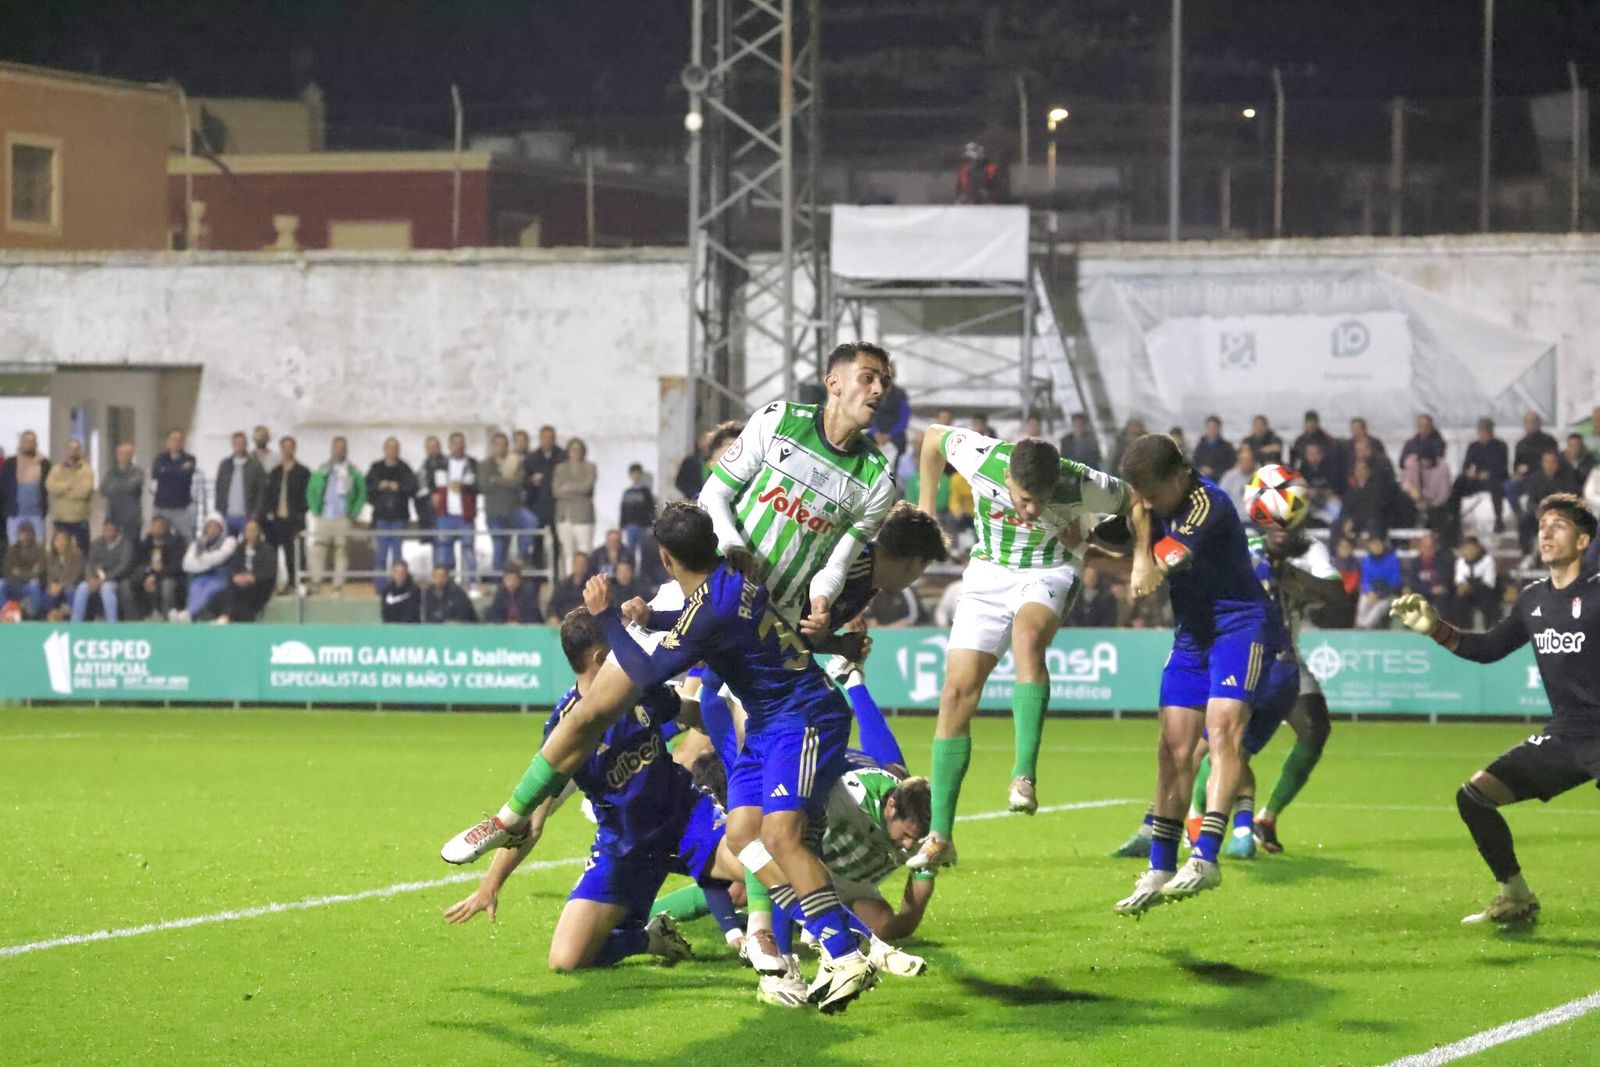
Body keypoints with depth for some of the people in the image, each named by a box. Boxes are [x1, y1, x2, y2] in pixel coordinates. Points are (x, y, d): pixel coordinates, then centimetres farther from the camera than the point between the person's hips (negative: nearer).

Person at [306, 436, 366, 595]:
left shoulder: (353, 473, 5)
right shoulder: (321, 472, 6)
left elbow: (361, 495, 7)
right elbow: (311, 492, 7)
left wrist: (353, 514, -2)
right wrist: (316, 511, -1)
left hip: (344, 518, 0)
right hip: (323, 517, 0)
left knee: (342, 551, -1)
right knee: (318, 549, -6)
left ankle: (339, 585, 2)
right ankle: (315, 582, -2)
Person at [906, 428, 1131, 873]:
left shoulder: (1081, 486, -27)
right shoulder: (980, 459, -24)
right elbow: (934, 437, -1)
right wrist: (925, 509, 6)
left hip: (1050, 573, -2)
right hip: (988, 572, 3)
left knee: (1028, 636, -38)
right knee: (957, 693, -7)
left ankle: (1024, 775, -43)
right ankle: (940, 838, -2)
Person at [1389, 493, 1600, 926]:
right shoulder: (1534, 598, 10)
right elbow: (1488, 648, 21)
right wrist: (1435, 629, 10)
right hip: (1564, 737, 7)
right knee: (1474, 796, 5)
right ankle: (1516, 899, 17)